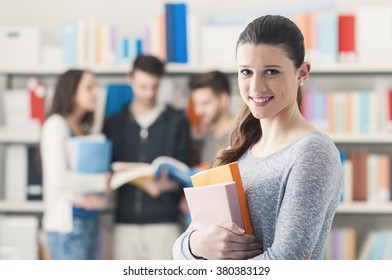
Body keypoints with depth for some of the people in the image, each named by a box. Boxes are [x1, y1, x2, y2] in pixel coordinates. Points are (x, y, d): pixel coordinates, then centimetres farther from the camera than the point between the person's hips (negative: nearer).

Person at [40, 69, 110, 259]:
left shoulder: (85, 129, 17)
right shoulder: (56, 124, -7)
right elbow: (58, 178, -17)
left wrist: (95, 197, -8)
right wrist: (103, 181, -8)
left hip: (90, 221, 8)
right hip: (66, 223, -8)